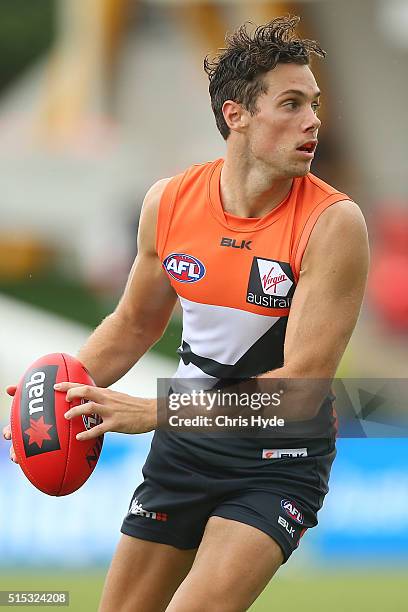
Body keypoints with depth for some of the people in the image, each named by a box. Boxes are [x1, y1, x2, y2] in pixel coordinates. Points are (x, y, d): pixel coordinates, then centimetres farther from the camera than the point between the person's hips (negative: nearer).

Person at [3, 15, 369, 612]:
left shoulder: (333, 223, -20)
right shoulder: (169, 202, -5)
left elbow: (303, 381, -24)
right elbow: (135, 323, 13)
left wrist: (153, 412, -27)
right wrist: (67, 391, -6)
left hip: (279, 458, -5)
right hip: (183, 449, 5)